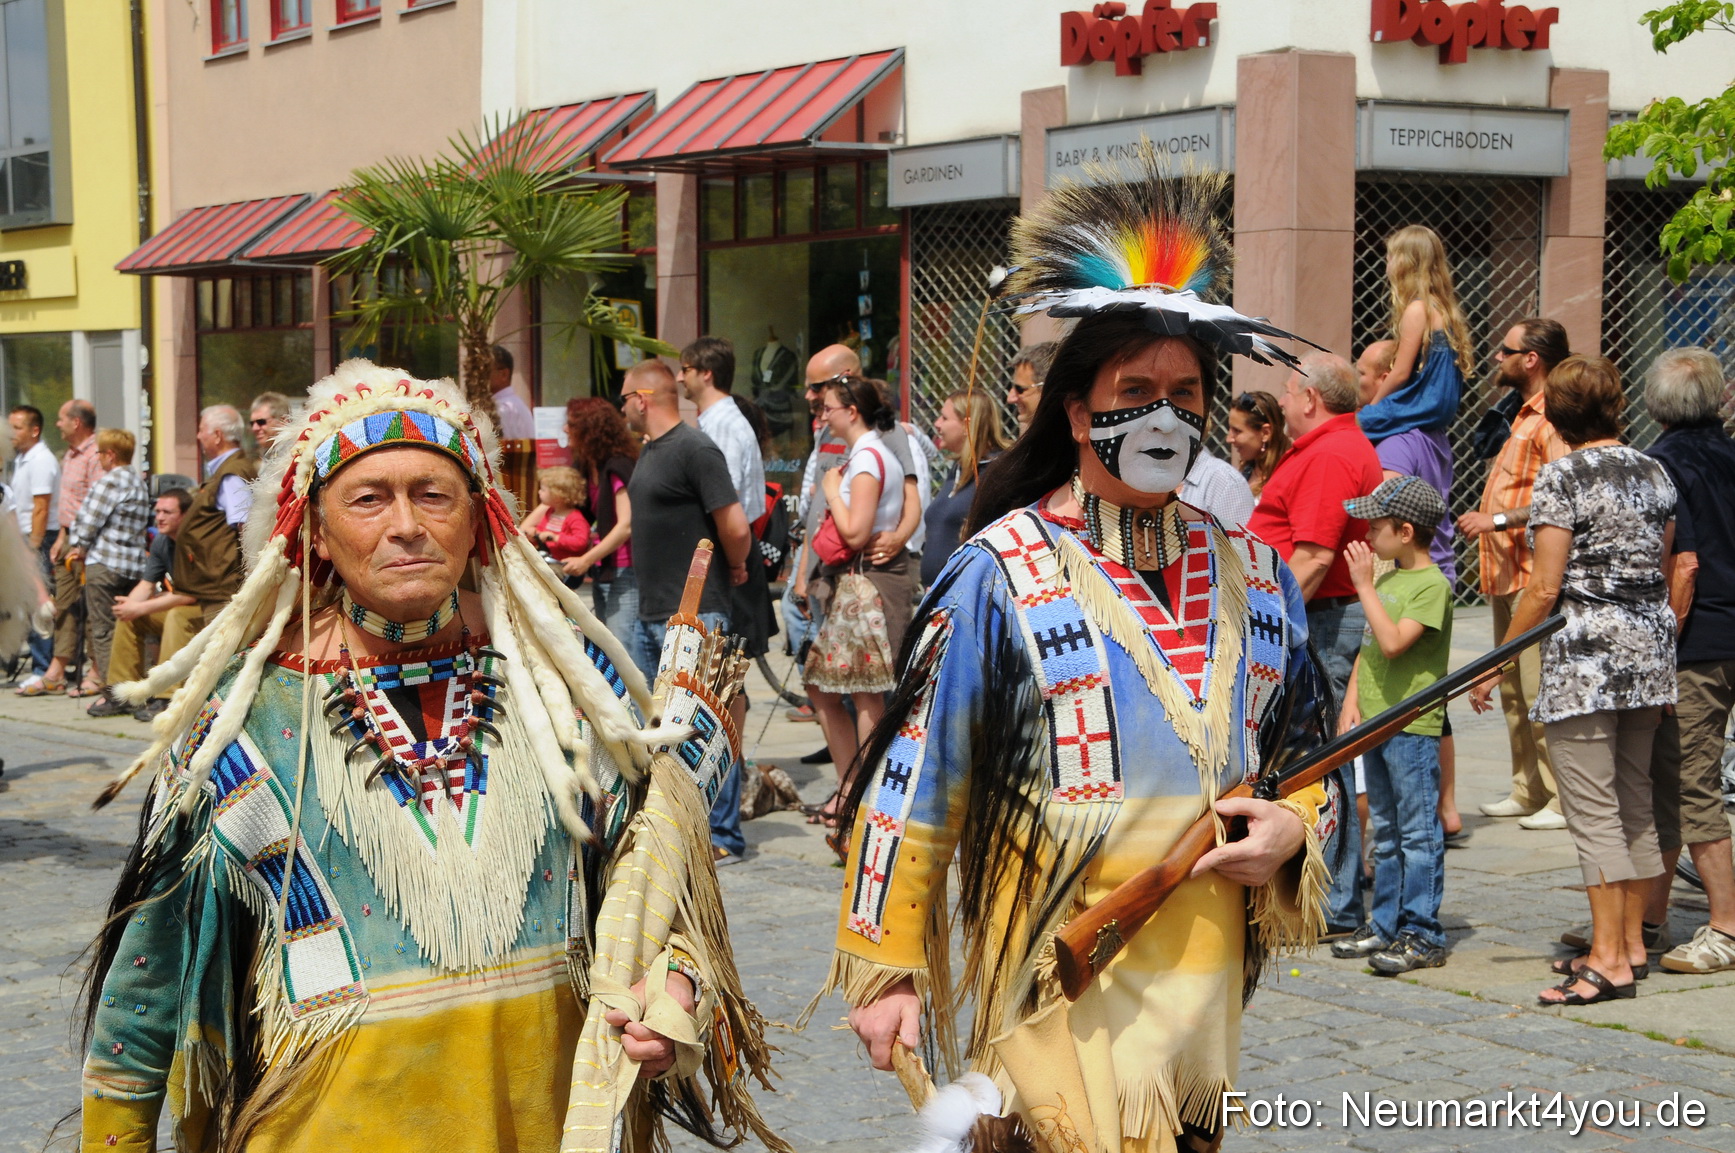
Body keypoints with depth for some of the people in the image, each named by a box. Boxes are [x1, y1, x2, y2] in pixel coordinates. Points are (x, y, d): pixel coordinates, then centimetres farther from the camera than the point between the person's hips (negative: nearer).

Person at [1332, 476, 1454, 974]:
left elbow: (1393, 642, -24)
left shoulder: (1432, 584, -13)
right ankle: (1386, 925, 24)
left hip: (1413, 727, -9)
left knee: (1419, 835, -3)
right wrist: (1352, 702, 8)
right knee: (1386, 834, 16)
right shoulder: (1386, 578, 13)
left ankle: (1422, 936, 2)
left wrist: (1364, 586, -17)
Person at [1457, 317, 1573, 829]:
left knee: (1540, 691, -9)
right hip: (1508, 575, 11)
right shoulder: (1524, 417, 19)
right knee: (1513, 690, 13)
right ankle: (1528, 791, 20)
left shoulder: (1552, 421, -14)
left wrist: (1497, 519, -21)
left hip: (1534, 576, -11)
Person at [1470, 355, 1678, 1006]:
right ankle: (1632, 943, 21)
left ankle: (1609, 960, -6)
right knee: (1635, 804, 14)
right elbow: (1669, 570, 14)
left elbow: (1544, 590, -13)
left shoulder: (1562, 477, -10)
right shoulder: (1652, 472, 10)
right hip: (1649, 654, 7)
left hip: (1585, 658, -7)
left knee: (1593, 811, -5)